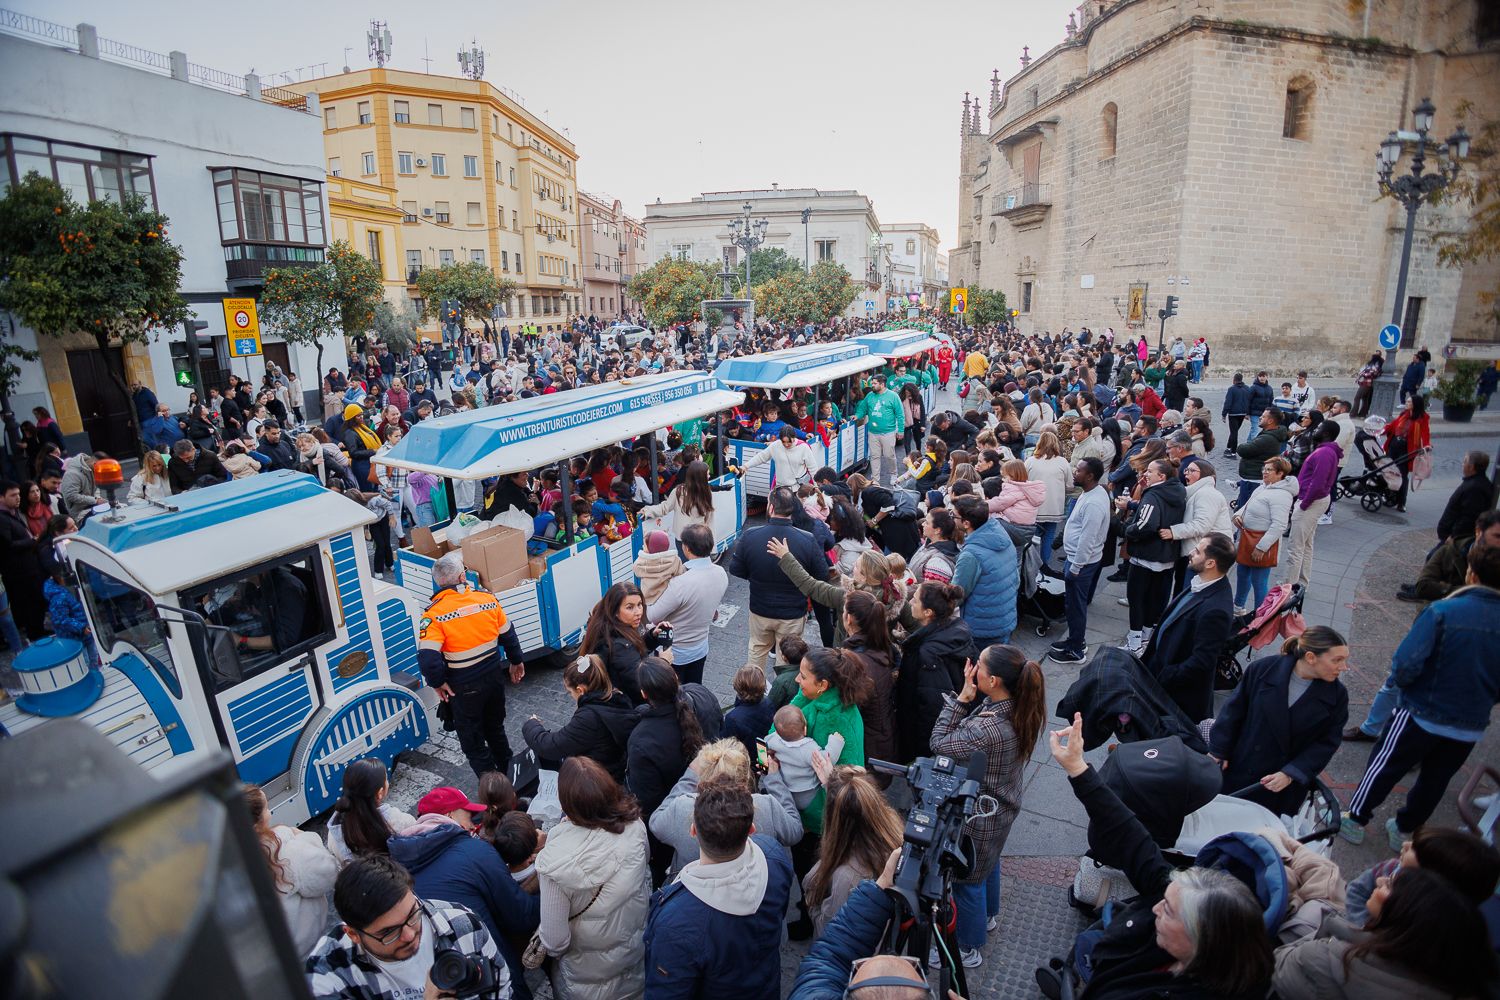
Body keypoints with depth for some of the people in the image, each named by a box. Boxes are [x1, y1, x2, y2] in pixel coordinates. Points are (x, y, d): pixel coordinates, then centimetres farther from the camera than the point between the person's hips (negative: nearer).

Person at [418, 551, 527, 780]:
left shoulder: (434, 614, -19)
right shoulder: (488, 599, -8)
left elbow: (428, 658, -25)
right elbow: (508, 635, 3)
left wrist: (438, 683, -6)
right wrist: (516, 661, 19)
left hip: (465, 687, -4)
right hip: (495, 677, 4)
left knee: (472, 742, 14)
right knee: (495, 728, 27)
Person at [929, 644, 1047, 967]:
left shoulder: (989, 728, -42)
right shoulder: (1019, 708, -15)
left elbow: (939, 743, -27)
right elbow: (972, 726, -3)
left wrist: (961, 697, -30)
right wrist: (968, 699, -17)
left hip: (978, 816, -8)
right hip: (1001, 807, 8)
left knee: (966, 879, 17)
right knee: (988, 863, 33)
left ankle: (967, 949, 40)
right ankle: (988, 915, 60)